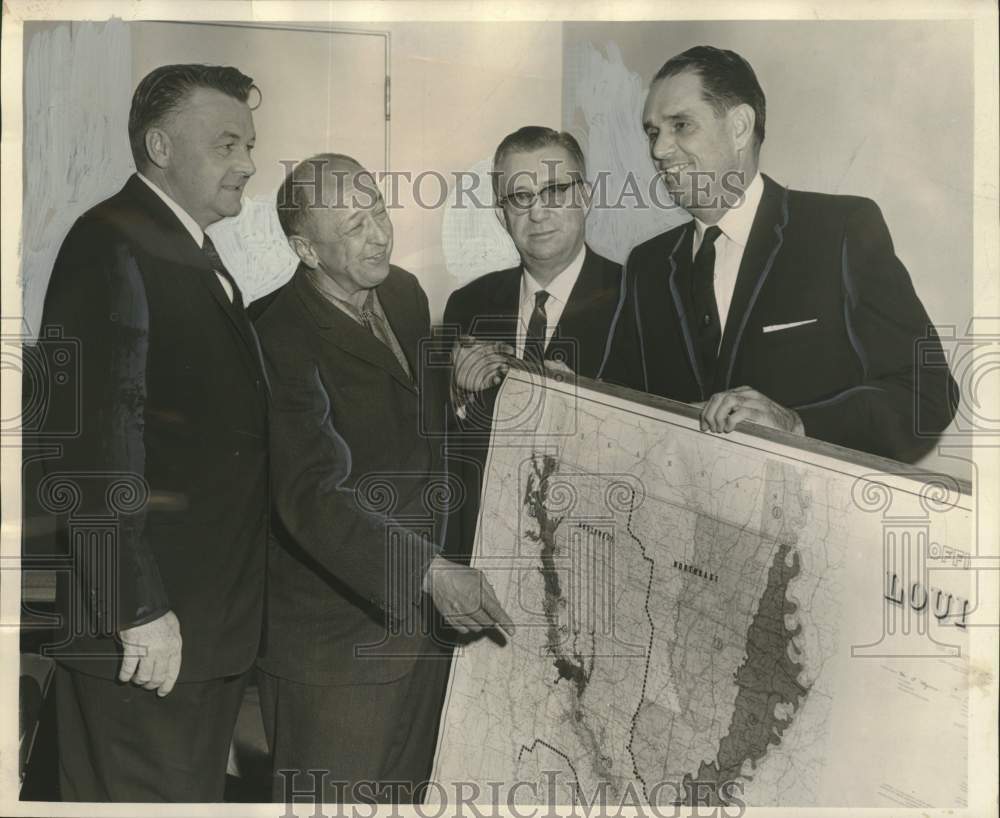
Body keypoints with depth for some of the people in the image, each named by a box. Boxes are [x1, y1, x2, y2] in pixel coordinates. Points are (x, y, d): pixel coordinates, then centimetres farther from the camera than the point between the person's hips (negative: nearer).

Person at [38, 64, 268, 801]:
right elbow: (93, 444, -19)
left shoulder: (197, 256, 17)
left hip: (212, 622, 9)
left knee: (197, 793, 18)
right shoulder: (111, 245, -12)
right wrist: (137, 608, -20)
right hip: (145, 628, -9)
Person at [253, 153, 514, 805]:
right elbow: (313, 496, -30)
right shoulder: (281, 340, -21)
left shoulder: (405, 293, 4)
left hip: (424, 621, 8)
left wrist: (457, 380, -5)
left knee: (407, 791, 22)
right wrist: (432, 573, -37)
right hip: (335, 640, -7)